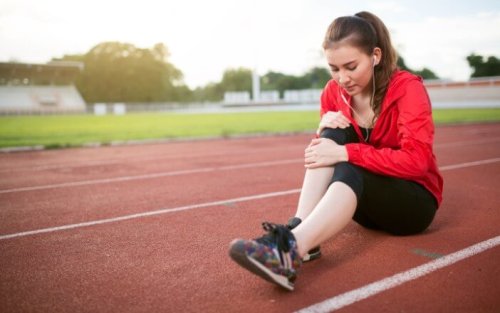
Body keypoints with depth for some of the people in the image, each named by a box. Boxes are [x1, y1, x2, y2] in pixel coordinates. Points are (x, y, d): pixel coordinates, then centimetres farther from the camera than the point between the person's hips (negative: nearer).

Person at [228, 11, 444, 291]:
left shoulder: (407, 87, -17)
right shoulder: (334, 92, -3)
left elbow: (417, 160, -28)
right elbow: (327, 154, 1)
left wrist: (346, 153, -32)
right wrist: (324, 133, -21)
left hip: (416, 200, -4)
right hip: (366, 204, 4)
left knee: (348, 170, -35)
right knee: (334, 134, -22)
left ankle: (290, 248, -54)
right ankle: (297, 228, -38)